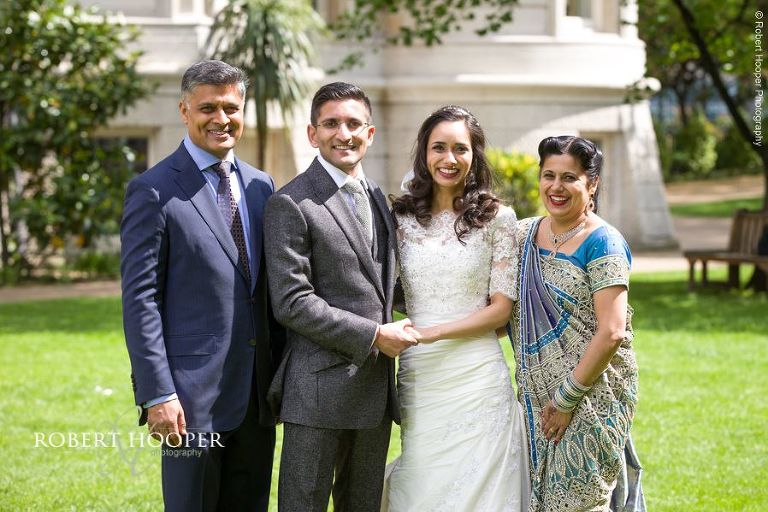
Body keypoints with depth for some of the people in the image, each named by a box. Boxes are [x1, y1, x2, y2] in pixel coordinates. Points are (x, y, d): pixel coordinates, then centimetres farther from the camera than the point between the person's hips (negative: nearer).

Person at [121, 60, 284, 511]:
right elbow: (140, 298, -11)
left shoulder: (260, 186, 12)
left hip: (259, 391, 6)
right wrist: (157, 394, -16)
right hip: (193, 394, -6)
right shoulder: (154, 191, -7)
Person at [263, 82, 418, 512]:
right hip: (320, 391, -7)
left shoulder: (377, 197, 14)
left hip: (376, 390, 7)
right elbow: (292, 302, -16)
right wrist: (374, 336, -15)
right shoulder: (291, 203, -10)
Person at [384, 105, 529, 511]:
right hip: (416, 377, 2)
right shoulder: (402, 218, 6)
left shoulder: (496, 217, 0)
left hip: (476, 377, -2)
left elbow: (501, 308, -4)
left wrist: (430, 333, -12)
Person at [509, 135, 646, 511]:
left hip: (593, 396, -6)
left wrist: (567, 399, -17)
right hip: (537, 398, 6)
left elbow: (611, 333, -18)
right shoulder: (525, 233, 7)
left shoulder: (601, 243, -12)